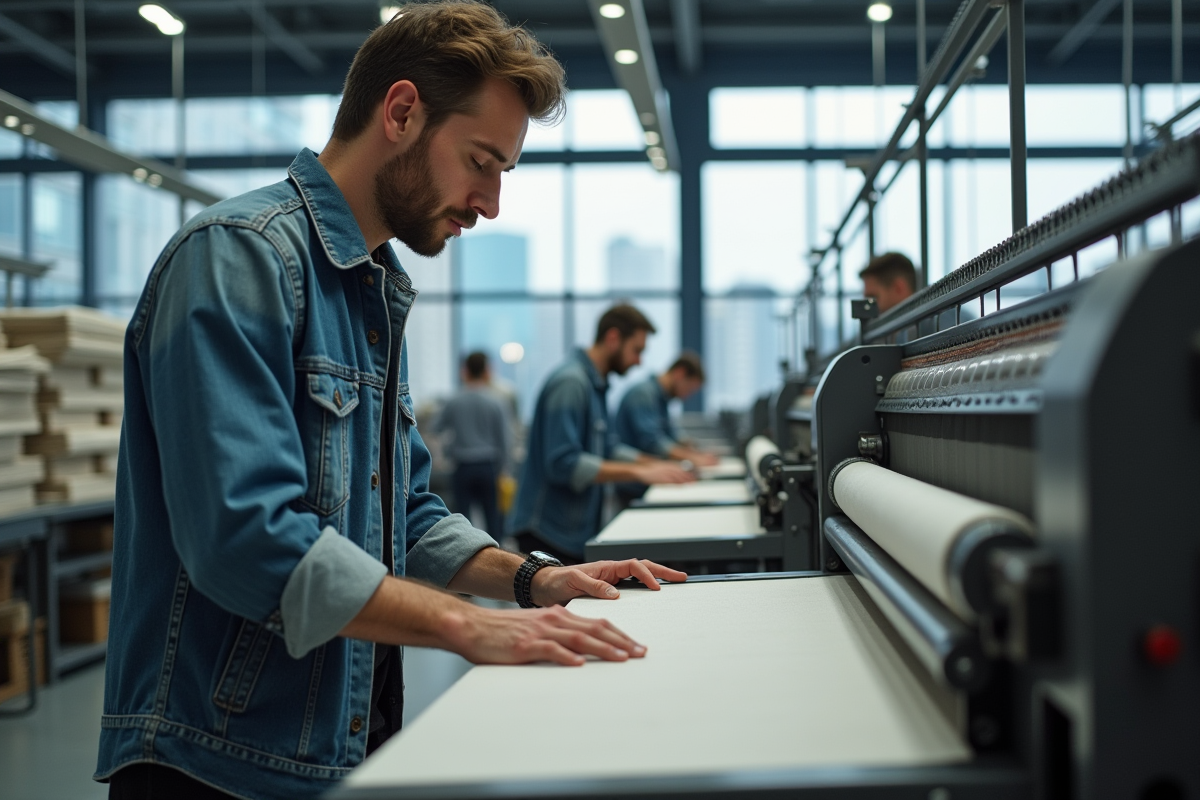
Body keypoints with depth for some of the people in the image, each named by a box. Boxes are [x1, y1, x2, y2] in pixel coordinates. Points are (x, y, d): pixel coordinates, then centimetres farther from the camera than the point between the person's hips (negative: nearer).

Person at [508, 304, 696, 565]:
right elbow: (563, 463, -26)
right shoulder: (570, 382, -17)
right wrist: (638, 472, -25)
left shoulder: (595, 384, 15)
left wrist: (658, 465, 11)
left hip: (577, 533, 10)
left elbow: (606, 448, 23)